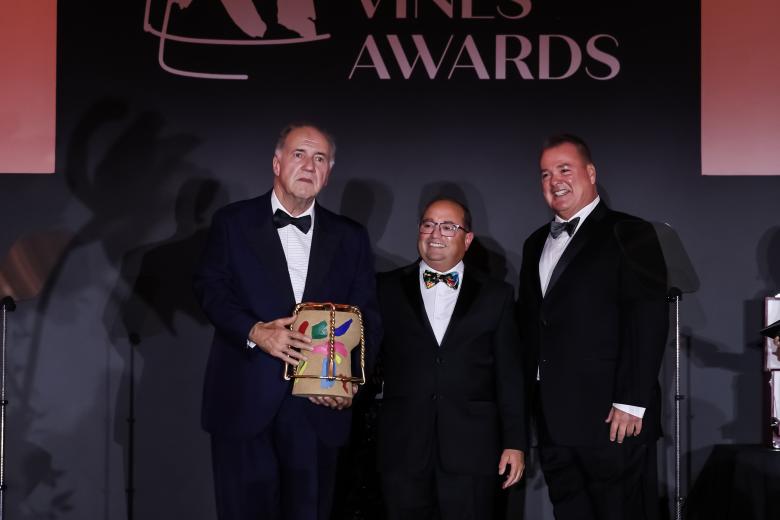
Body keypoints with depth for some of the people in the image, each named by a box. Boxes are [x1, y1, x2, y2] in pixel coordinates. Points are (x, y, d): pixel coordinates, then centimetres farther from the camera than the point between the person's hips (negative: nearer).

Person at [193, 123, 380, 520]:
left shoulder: (350, 237, 11)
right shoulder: (232, 222, 6)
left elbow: (367, 314, 7)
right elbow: (211, 288, -1)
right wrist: (254, 332, -18)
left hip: (318, 405, 2)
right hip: (245, 401, -2)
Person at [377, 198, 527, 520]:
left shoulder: (496, 295, 8)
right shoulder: (387, 289, 9)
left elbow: (509, 375, 6)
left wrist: (515, 443, 2)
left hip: (471, 449, 0)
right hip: (403, 448, 1)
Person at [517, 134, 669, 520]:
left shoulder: (628, 235, -4)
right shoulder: (536, 243, 18)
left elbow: (648, 321, -12)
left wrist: (632, 403, -17)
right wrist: (531, 395, 11)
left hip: (613, 417, -6)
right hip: (552, 418, 7)